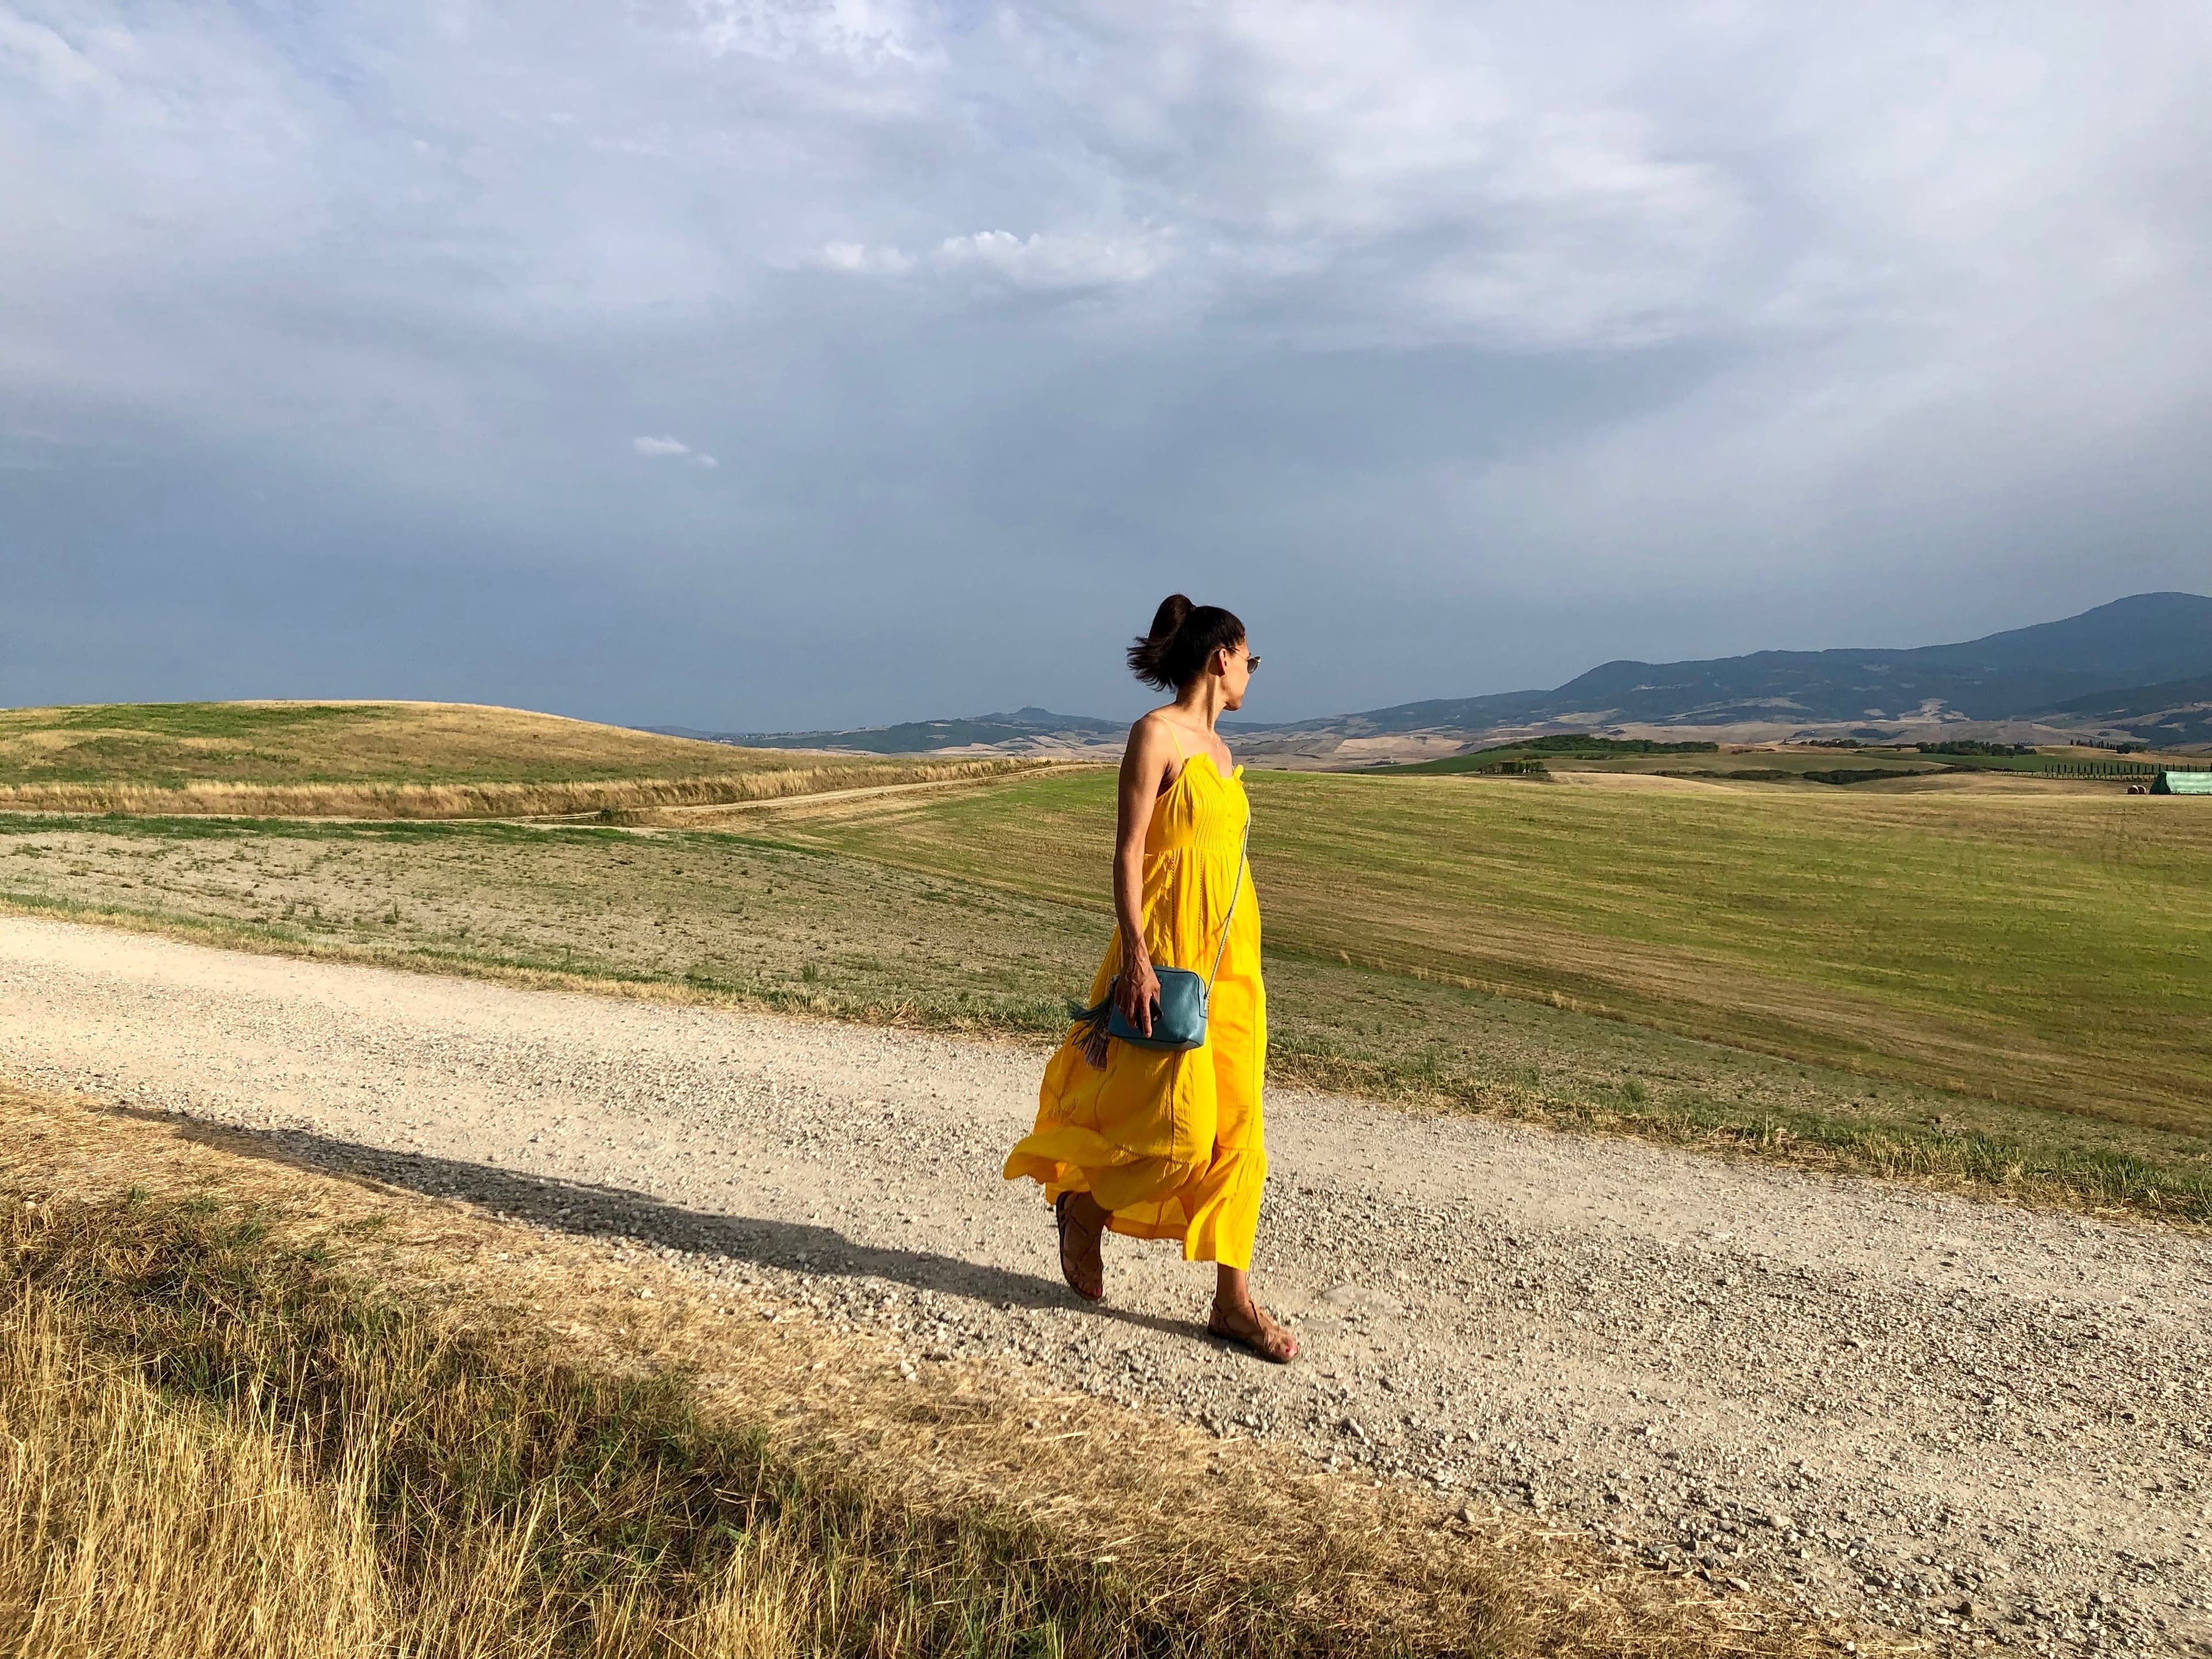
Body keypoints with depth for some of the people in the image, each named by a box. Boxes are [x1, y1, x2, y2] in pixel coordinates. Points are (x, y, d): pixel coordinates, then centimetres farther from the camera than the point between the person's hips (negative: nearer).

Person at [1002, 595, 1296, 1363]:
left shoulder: (1217, 748, 17)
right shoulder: (1156, 733, -8)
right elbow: (1129, 850, -13)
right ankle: (1083, 1207, 22)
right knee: (1176, 1124, -7)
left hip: (1231, 954, 8)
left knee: (1235, 1126, 5)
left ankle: (1233, 1299, 11)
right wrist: (1136, 956, -20)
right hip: (1170, 948, -8)